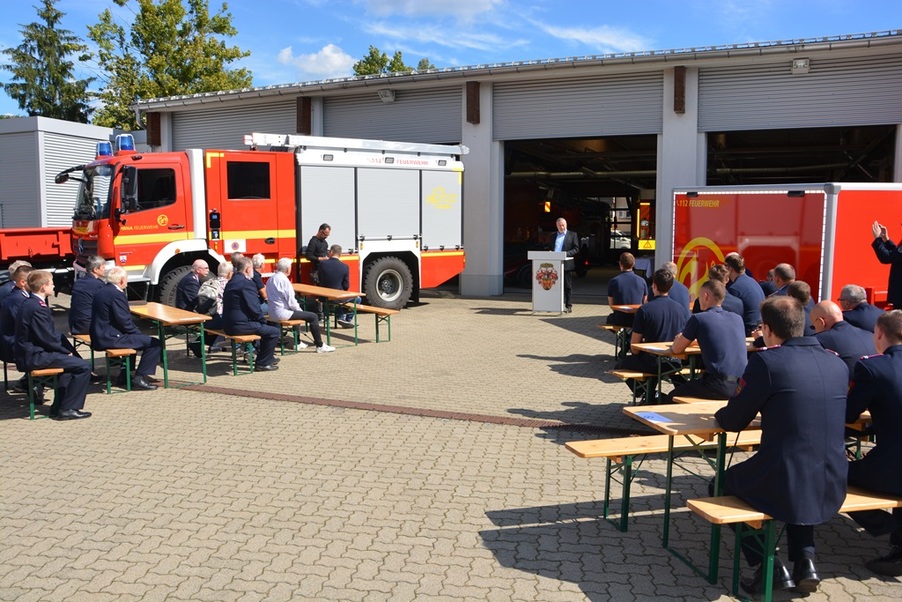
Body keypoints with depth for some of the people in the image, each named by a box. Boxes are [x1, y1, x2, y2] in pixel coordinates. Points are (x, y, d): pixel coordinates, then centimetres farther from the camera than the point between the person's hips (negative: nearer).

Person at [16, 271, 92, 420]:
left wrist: (67, 349, 7)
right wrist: (66, 351, -5)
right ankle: (67, 409, -5)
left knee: (70, 361, 27)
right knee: (84, 366, -13)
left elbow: (51, 333, 15)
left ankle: (58, 407, 24)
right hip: (34, 357, -11)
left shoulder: (30, 303, 11)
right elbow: (48, 338, -20)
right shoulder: (38, 308, -21)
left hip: (29, 353, 11)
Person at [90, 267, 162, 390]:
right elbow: (125, 322, -19)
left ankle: (125, 376, 31)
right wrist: (139, 333, -4)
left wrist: (136, 331, 12)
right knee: (155, 343, -9)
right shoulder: (117, 294, -16)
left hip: (100, 336, 11)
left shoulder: (102, 292, 14)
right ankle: (139, 378, -4)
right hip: (110, 338, -11)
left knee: (134, 336, 35)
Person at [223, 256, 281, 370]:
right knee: (274, 332, -2)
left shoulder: (231, 282, 16)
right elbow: (254, 307, -20)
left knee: (265, 327, 27)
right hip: (240, 325, -10)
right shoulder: (247, 283, -15)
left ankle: (268, 357, 37)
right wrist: (263, 319, -1)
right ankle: (262, 363, 5)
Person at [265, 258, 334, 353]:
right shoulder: (284, 280, -18)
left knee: (297, 312, 36)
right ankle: (320, 346, 2)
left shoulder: (271, 279, 8)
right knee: (313, 316, -5)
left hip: (272, 312, 10)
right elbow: (291, 302, -18)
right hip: (281, 313, -10)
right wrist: (299, 309, 2)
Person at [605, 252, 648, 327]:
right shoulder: (641, 281, -4)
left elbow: (611, 304, 0)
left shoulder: (613, 281, -8)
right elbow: (644, 302, 8)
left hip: (619, 321, 0)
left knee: (610, 317, 34)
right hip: (637, 320, 0)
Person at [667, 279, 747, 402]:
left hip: (719, 387, -7)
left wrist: (678, 339, 27)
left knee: (672, 397, 16)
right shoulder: (737, 318, 12)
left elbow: (677, 349, 5)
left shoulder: (698, 319, -4)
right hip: (742, 386, 7)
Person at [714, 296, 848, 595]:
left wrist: (721, 413, 18)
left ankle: (768, 566, 13)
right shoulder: (838, 364, 7)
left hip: (783, 488, -6)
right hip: (832, 490, 6)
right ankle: (804, 559, 23)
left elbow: (732, 421, -4)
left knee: (725, 481, 25)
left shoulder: (766, 361, -12)